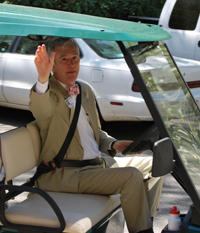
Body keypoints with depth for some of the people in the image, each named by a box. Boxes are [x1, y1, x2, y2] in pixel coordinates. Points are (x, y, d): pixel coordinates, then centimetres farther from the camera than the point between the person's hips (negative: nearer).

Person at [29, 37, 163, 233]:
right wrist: (43, 78, -54)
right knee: (132, 177, -23)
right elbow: (41, 109, -34)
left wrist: (113, 144, 3)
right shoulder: (47, 91, -8)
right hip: (64, 174, -8)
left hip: (99, 163, 8)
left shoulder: (85, 90, 17)